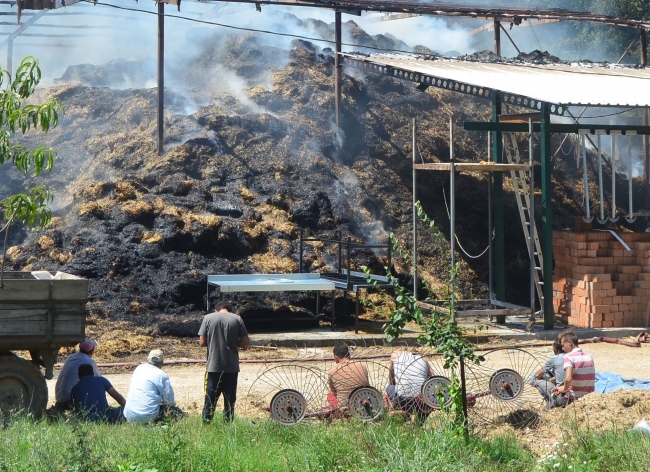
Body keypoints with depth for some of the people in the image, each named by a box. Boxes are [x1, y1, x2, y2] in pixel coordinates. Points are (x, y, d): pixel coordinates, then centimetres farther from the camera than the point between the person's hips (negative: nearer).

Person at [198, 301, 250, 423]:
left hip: (213, 367, 0)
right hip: (232, 367, 0)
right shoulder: (237, 319, 0)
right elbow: (246, 342, -1)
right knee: (230, 400, 8)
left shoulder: (208, 318, -1)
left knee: (210, 399, 5)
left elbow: (202, 342, -2)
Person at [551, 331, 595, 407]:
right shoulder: (589, 356, 9)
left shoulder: (569, 356, -14)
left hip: (575, 398, -6)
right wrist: (565, 387, 15)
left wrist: (564, 389, -7)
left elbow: (568, 379, -28)